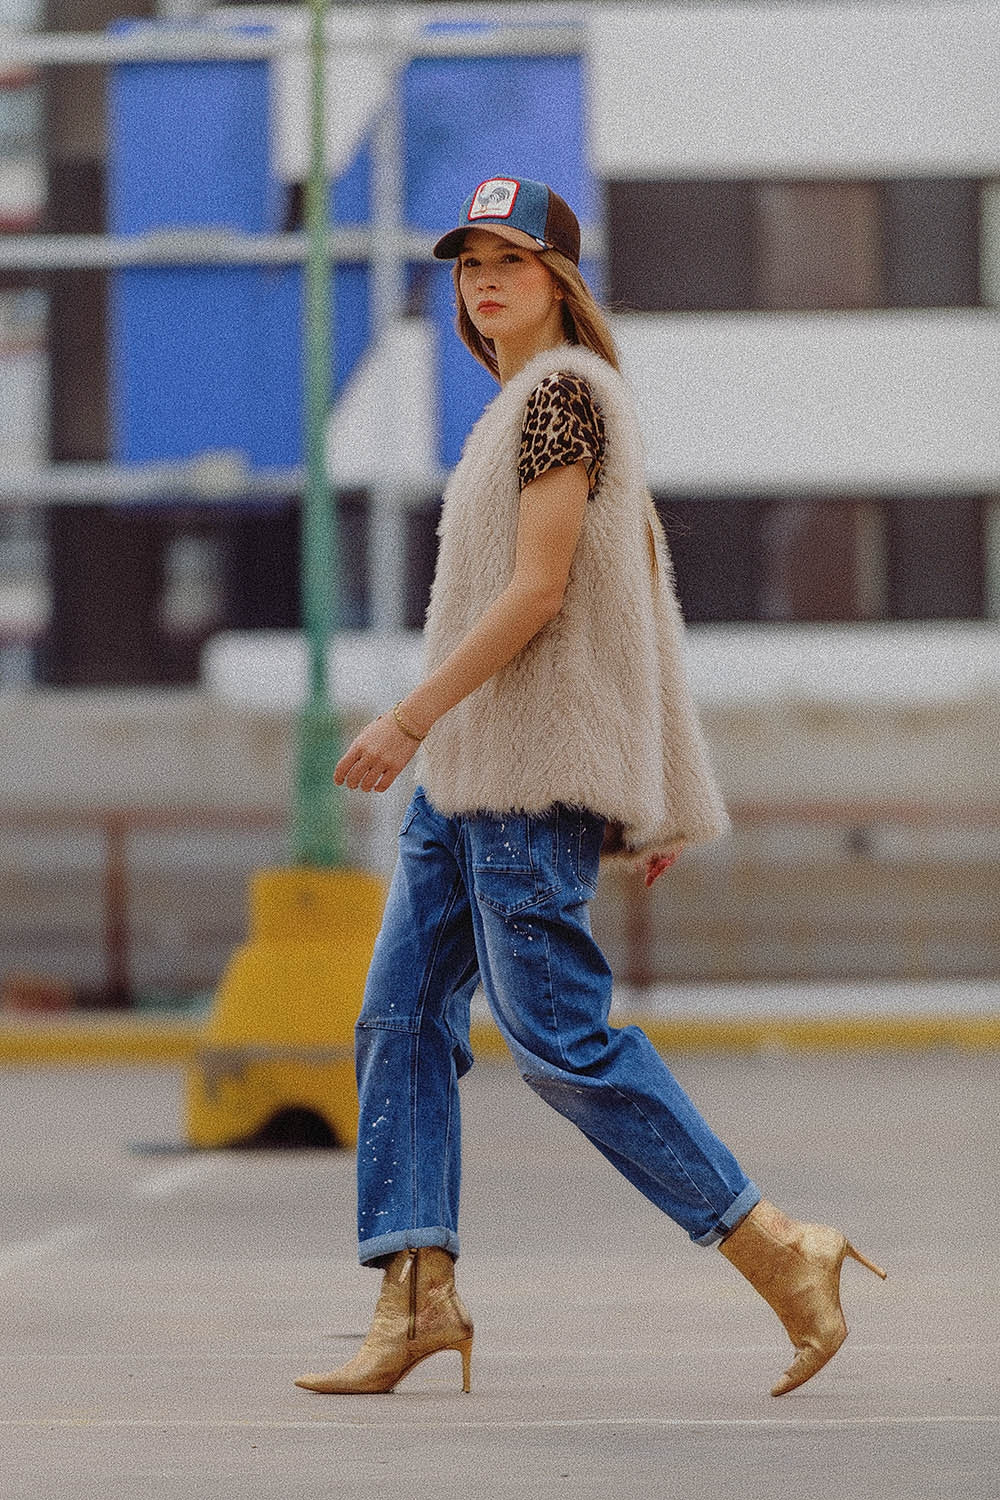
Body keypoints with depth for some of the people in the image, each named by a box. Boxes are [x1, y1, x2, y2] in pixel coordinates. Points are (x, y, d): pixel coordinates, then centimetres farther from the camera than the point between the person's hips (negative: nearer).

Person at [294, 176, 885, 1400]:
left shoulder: (561, 392, -11)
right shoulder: (552, 400, 19)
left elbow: (539, 587, -19)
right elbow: (647, 583, 21)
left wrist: (412, 717, -18)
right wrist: (650, 791, 22)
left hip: (536, 764, -10)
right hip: (475, 768, 10)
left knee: (556, 1033, -11)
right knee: (403, 1014, 4)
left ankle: (776, 1254, -7)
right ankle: (416, 1293, 1)